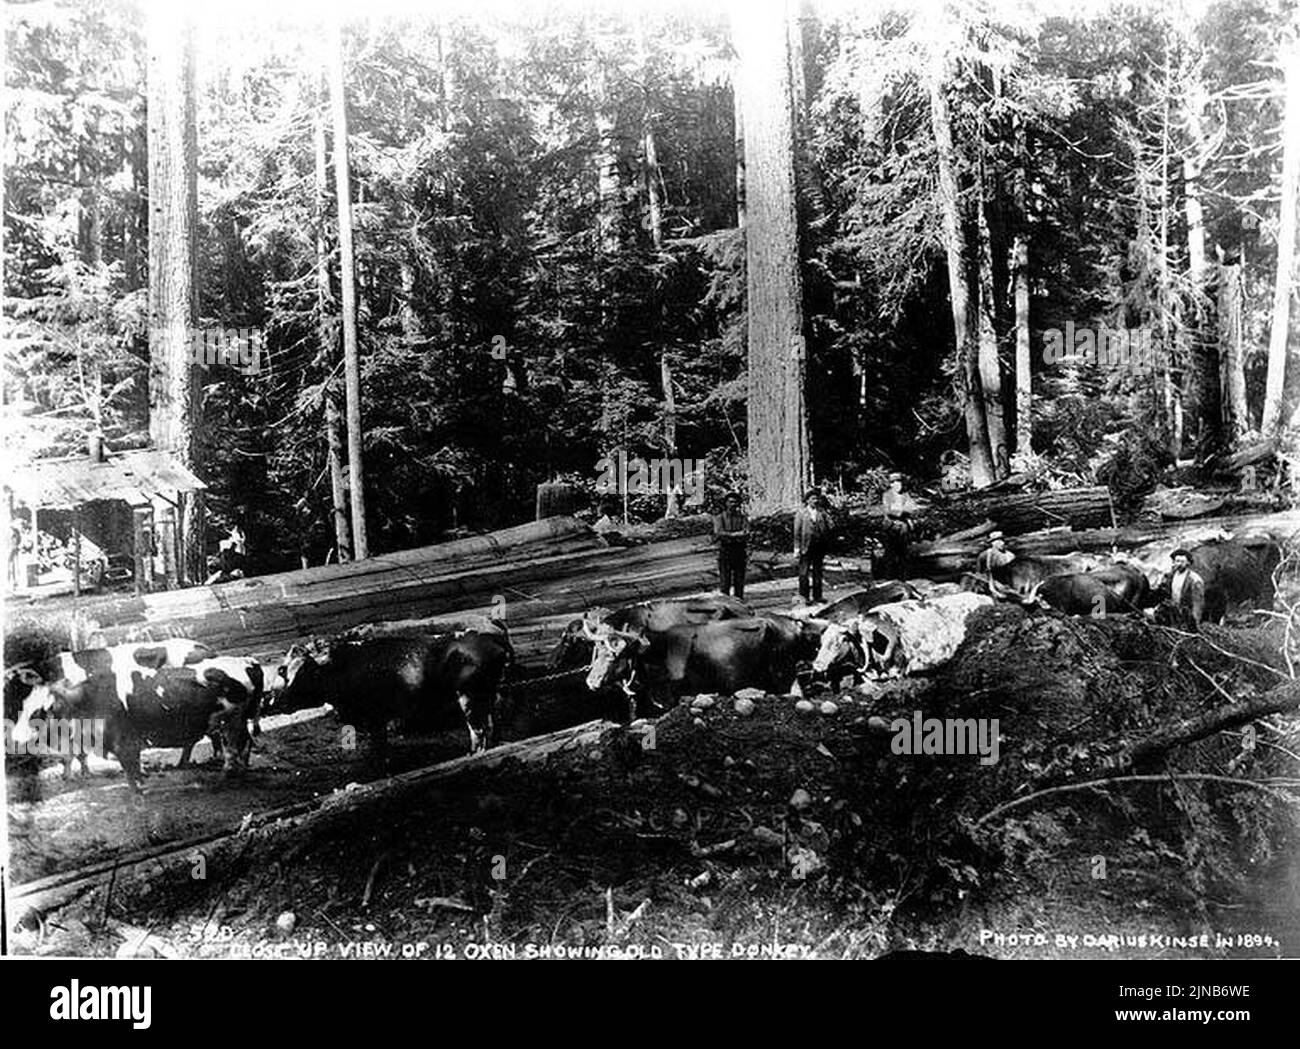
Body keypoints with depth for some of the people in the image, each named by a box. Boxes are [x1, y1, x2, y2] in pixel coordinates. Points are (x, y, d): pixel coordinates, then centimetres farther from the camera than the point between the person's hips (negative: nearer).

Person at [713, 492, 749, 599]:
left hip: (739, 551, 2)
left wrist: (728, 535, -16)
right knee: (724, 580, -5)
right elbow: (718, 534, -10)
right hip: (725, 551, -2)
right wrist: (737, 534, -13)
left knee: (739, 581, 4)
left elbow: (746, 535, -5)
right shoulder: (719, 518, 6)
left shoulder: (742, 517, 9)